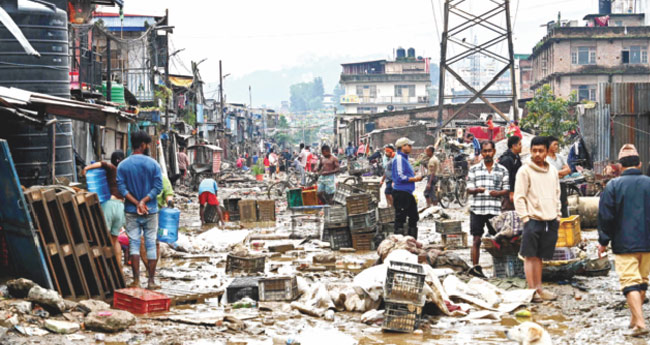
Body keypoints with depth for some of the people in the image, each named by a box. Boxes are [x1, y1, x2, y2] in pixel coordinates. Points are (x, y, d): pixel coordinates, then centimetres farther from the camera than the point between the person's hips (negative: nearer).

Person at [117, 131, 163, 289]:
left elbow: (122, 188, -7)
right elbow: (158, 187, -11)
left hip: (131, 211, 1)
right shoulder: (153, 164, -4)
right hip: (150, 211, -1)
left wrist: (137, 203, -10)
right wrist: (144, 201, -11)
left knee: (134, 244, 5)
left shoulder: (123, 165, 0)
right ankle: (151, 281, 7)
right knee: (151, 244, 5)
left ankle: (136, 281, 1)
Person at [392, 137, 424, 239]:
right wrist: (414, 179, -14)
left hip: (407, 193, 11)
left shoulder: (404, 158, 18)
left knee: (414, 217, 15)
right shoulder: (399, 159, -14)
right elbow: (400, 177, -22)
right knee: (400, 218, -6)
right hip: (401, 193, -11)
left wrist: (414, 175, 11)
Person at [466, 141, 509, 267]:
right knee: (477, 240, 0)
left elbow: (506, 190, 9)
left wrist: (498, 193, -13)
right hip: (477, 209, 0)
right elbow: (469, 189, 5)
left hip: (495, 209, 0)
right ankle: (475, 267, 5)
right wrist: (477, 190, -18)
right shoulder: (474, 169, 9)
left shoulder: (502, 170, 10)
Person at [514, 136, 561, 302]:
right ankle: (532, 290, 0)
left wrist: (558, 215, 14)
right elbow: (519, 197, -6)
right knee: (530, 256, -4)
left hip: (550, 220, 5)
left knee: (539, 256, 11)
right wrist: (525, 218, -13)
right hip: (533, 219, -5)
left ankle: (539, 288, 16)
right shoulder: (525, 171, -4)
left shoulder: (552, 170, 13)